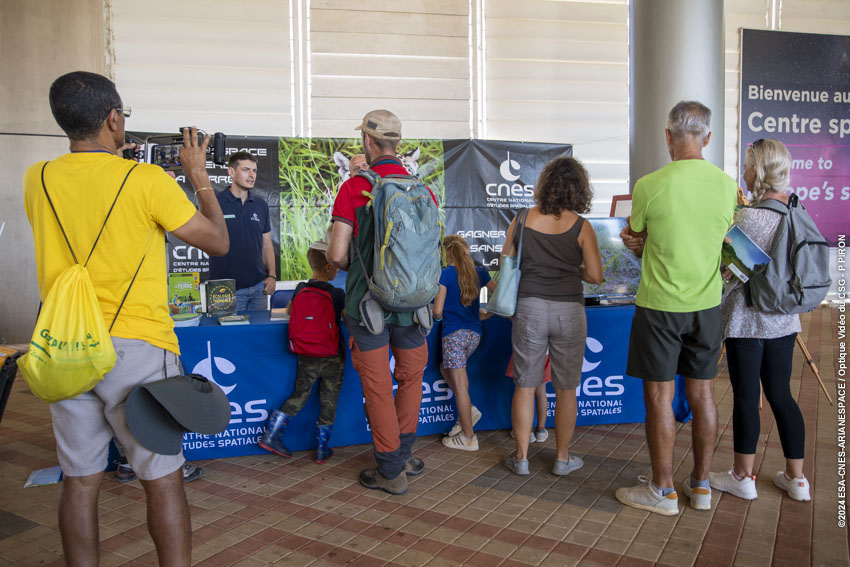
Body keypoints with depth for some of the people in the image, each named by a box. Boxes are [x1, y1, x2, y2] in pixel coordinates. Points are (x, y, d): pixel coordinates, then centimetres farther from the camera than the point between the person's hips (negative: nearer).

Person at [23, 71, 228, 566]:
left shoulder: (38, 180, 3)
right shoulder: (148, 180, -11)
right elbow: (218, 242, -3)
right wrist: (200, 177, 8)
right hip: (137, 349, -5)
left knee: (80, 481, 15)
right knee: (164, 480, 6)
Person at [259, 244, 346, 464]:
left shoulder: (301, 289, 0)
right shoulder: (338, 294, -13)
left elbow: (290, 310, 17)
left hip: (306, 357, 4)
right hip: (332, 358, -4)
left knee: (298, 396, 18)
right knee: (329, 401, 9)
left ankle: (270, 435, 15)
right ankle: (322, 450, 16)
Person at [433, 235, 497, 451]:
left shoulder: (445, 274, -8)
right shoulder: (479, 272, 7)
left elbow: (437, 311, -12)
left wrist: (437, 316, 11)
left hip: (454, 334, -6)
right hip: (474, 333, 6)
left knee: (460, 385, -1)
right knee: (446, 368, 26)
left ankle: (468, 437, 6)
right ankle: (468, 410, 17)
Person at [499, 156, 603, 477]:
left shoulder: (522, 219, 0)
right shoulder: (580, 227, -5)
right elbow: (595, 276, -3)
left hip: (529, 308, 1)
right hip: (569, 311, -1)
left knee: (525, 386, 11)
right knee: (566, 389, 12)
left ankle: (521, 457, 19)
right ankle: (562, 458, 23)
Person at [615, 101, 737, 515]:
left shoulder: (649, 186, -14)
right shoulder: (728, 185, 0)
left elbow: (633, 241, -2)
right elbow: (721, 240, 8)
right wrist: (651, 244, 2)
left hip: (660, 305, -5)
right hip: (707, 304, 5)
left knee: (659, 396, 5)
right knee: (702, 393, 14)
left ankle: (663, 491, 18)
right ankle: (700, 485, 28)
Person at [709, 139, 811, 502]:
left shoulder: (748, 217, -18)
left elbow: (729, 271, -15)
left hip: (747, 320, -7)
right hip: (783, 320, 7)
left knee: (745, 397, 5)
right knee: (781, 394, 15)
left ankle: (743, 477, 19)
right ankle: (796, 478, 26)